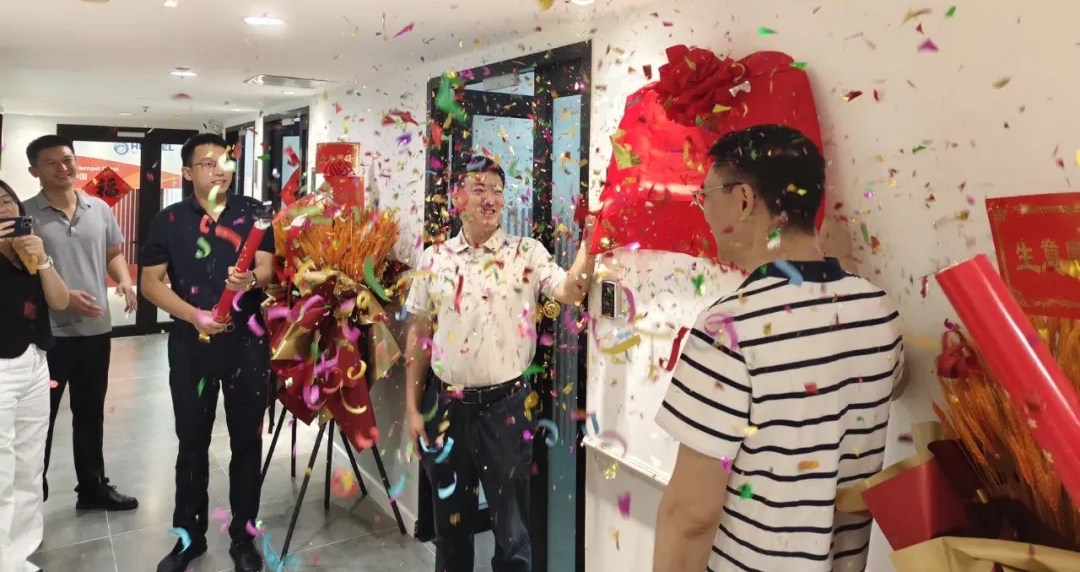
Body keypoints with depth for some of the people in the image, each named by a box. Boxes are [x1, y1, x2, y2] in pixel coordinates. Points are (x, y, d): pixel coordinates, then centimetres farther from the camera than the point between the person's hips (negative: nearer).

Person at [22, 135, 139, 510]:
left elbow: (114, 253, 15)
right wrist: (62, 296, -20)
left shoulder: (100, 209, 6)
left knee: (90, 413, 17)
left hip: (96, 329, 5)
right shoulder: (25, 215, -8)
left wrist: (124, 281, -5)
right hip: (47, 332, -5)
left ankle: (92, 487, 31)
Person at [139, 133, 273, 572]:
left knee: (246, 440, 7)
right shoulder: (169, 219, 3)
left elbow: (267, 268, -7)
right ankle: (189, 535, 28)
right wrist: (194, 315, -14)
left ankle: (243, 536, 22)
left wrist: (250, 281, -30)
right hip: (191, 343, 1)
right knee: (192, 441, 11)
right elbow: (150, 282, 1)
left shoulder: (253, 213, 1)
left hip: (246, 341, 0)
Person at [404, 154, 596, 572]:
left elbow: (570, 293, -19)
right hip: (447, 407, 2)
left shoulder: (526, 253, -3)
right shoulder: (434, 259, 3)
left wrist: (590, 245, -36)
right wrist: (412, 408, 5)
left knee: (511, 527, 10)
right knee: (450, 522, 18)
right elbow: (418, 336, 7)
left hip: (505, 406, -2)